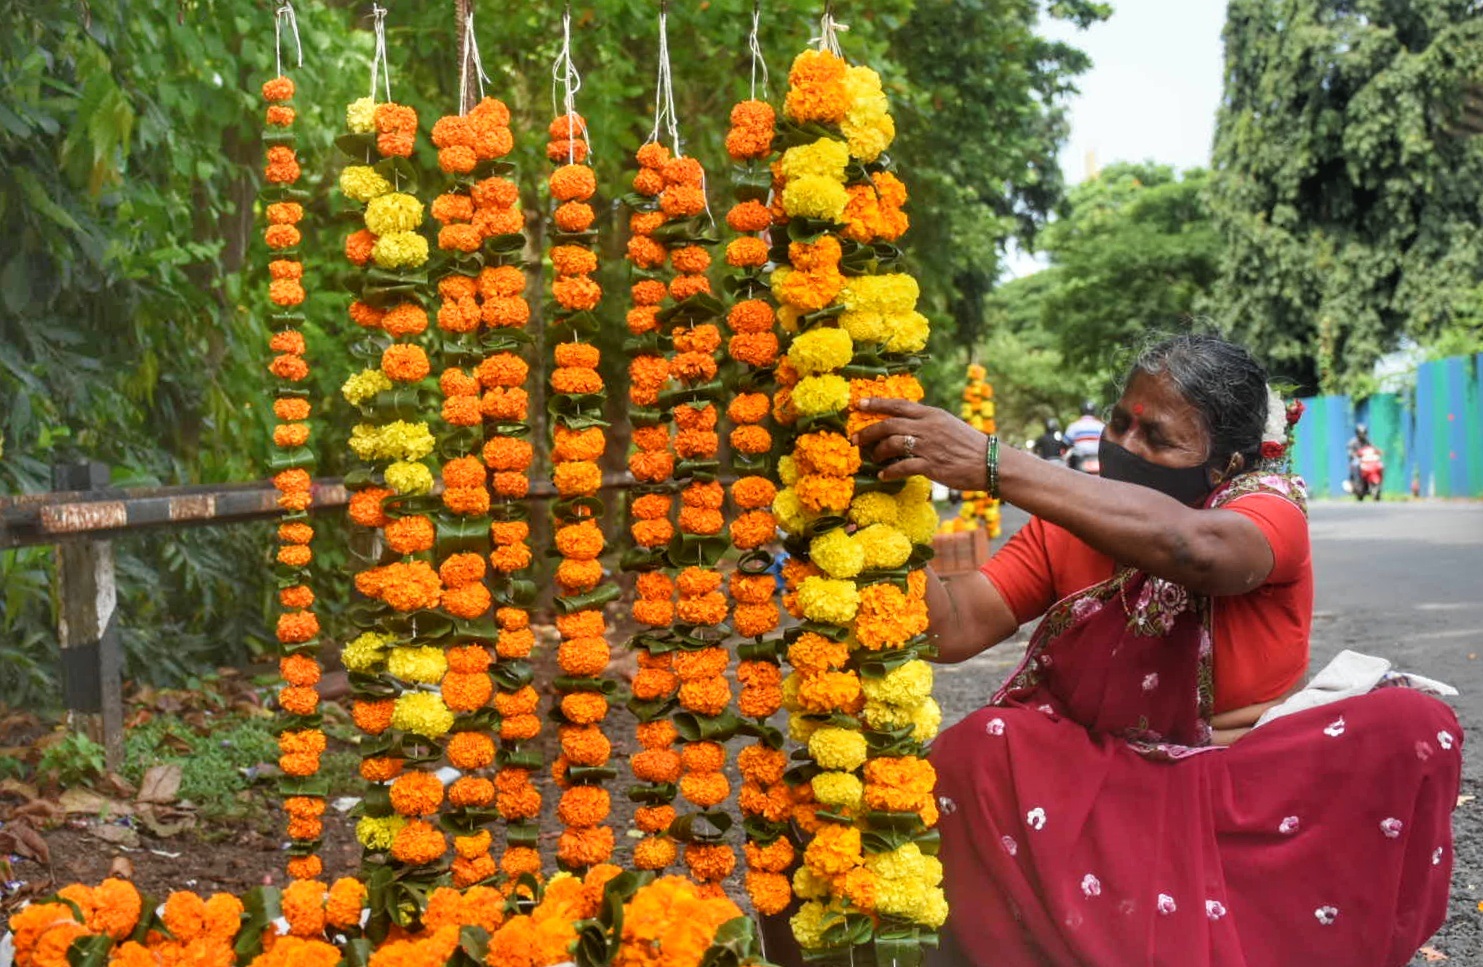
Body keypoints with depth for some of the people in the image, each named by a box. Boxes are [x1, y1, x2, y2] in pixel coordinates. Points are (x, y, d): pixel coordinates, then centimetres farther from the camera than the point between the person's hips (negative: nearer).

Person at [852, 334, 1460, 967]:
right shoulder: (1070, 519, 0)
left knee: (1413, 728, -25)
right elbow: (954, 629, -9)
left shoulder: (1271, 510, -11)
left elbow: (1194, 546, -37)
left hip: (1254, 778, -1)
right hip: (1104, 778, 1)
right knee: (969, 754, -27)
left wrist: (992, 465, -42)